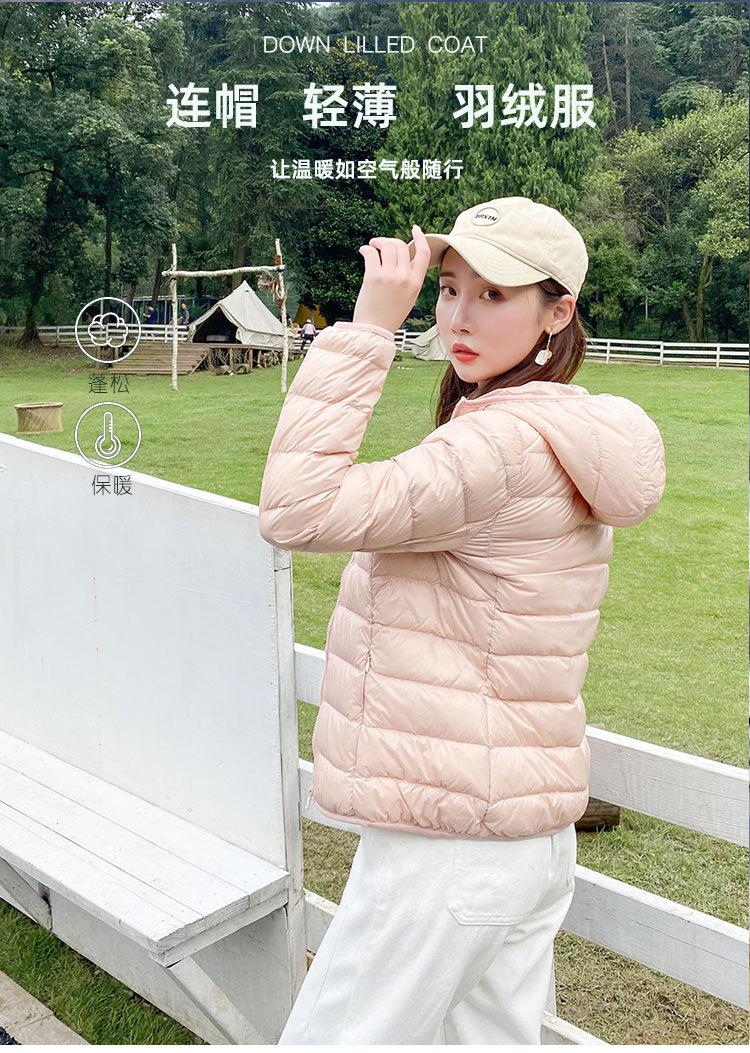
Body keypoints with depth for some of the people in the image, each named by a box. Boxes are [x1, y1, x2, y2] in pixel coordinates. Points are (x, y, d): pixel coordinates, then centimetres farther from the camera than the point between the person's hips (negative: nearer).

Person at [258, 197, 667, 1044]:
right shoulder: (557, 438, 13)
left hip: (448, 850, -10)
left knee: (328, 1035, 5)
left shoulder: (505, 444, -20)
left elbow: (298, 511, -25)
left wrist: (367, 329, -21)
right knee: (493, 1037, 20)